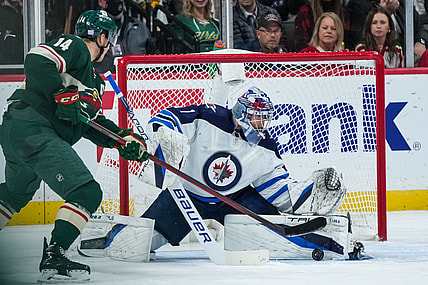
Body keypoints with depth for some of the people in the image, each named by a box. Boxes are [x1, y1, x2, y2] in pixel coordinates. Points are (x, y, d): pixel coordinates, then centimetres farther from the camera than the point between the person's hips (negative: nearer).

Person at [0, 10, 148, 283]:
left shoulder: (93, 80, 27)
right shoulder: (73, 46, -1)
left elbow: (93, 124, 24)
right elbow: (37, 62, -18)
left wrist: (126, 139, 12)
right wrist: (63, 94, -23)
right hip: (33, 127, -11)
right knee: (87, 193, -14)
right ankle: (53, 256, -22)